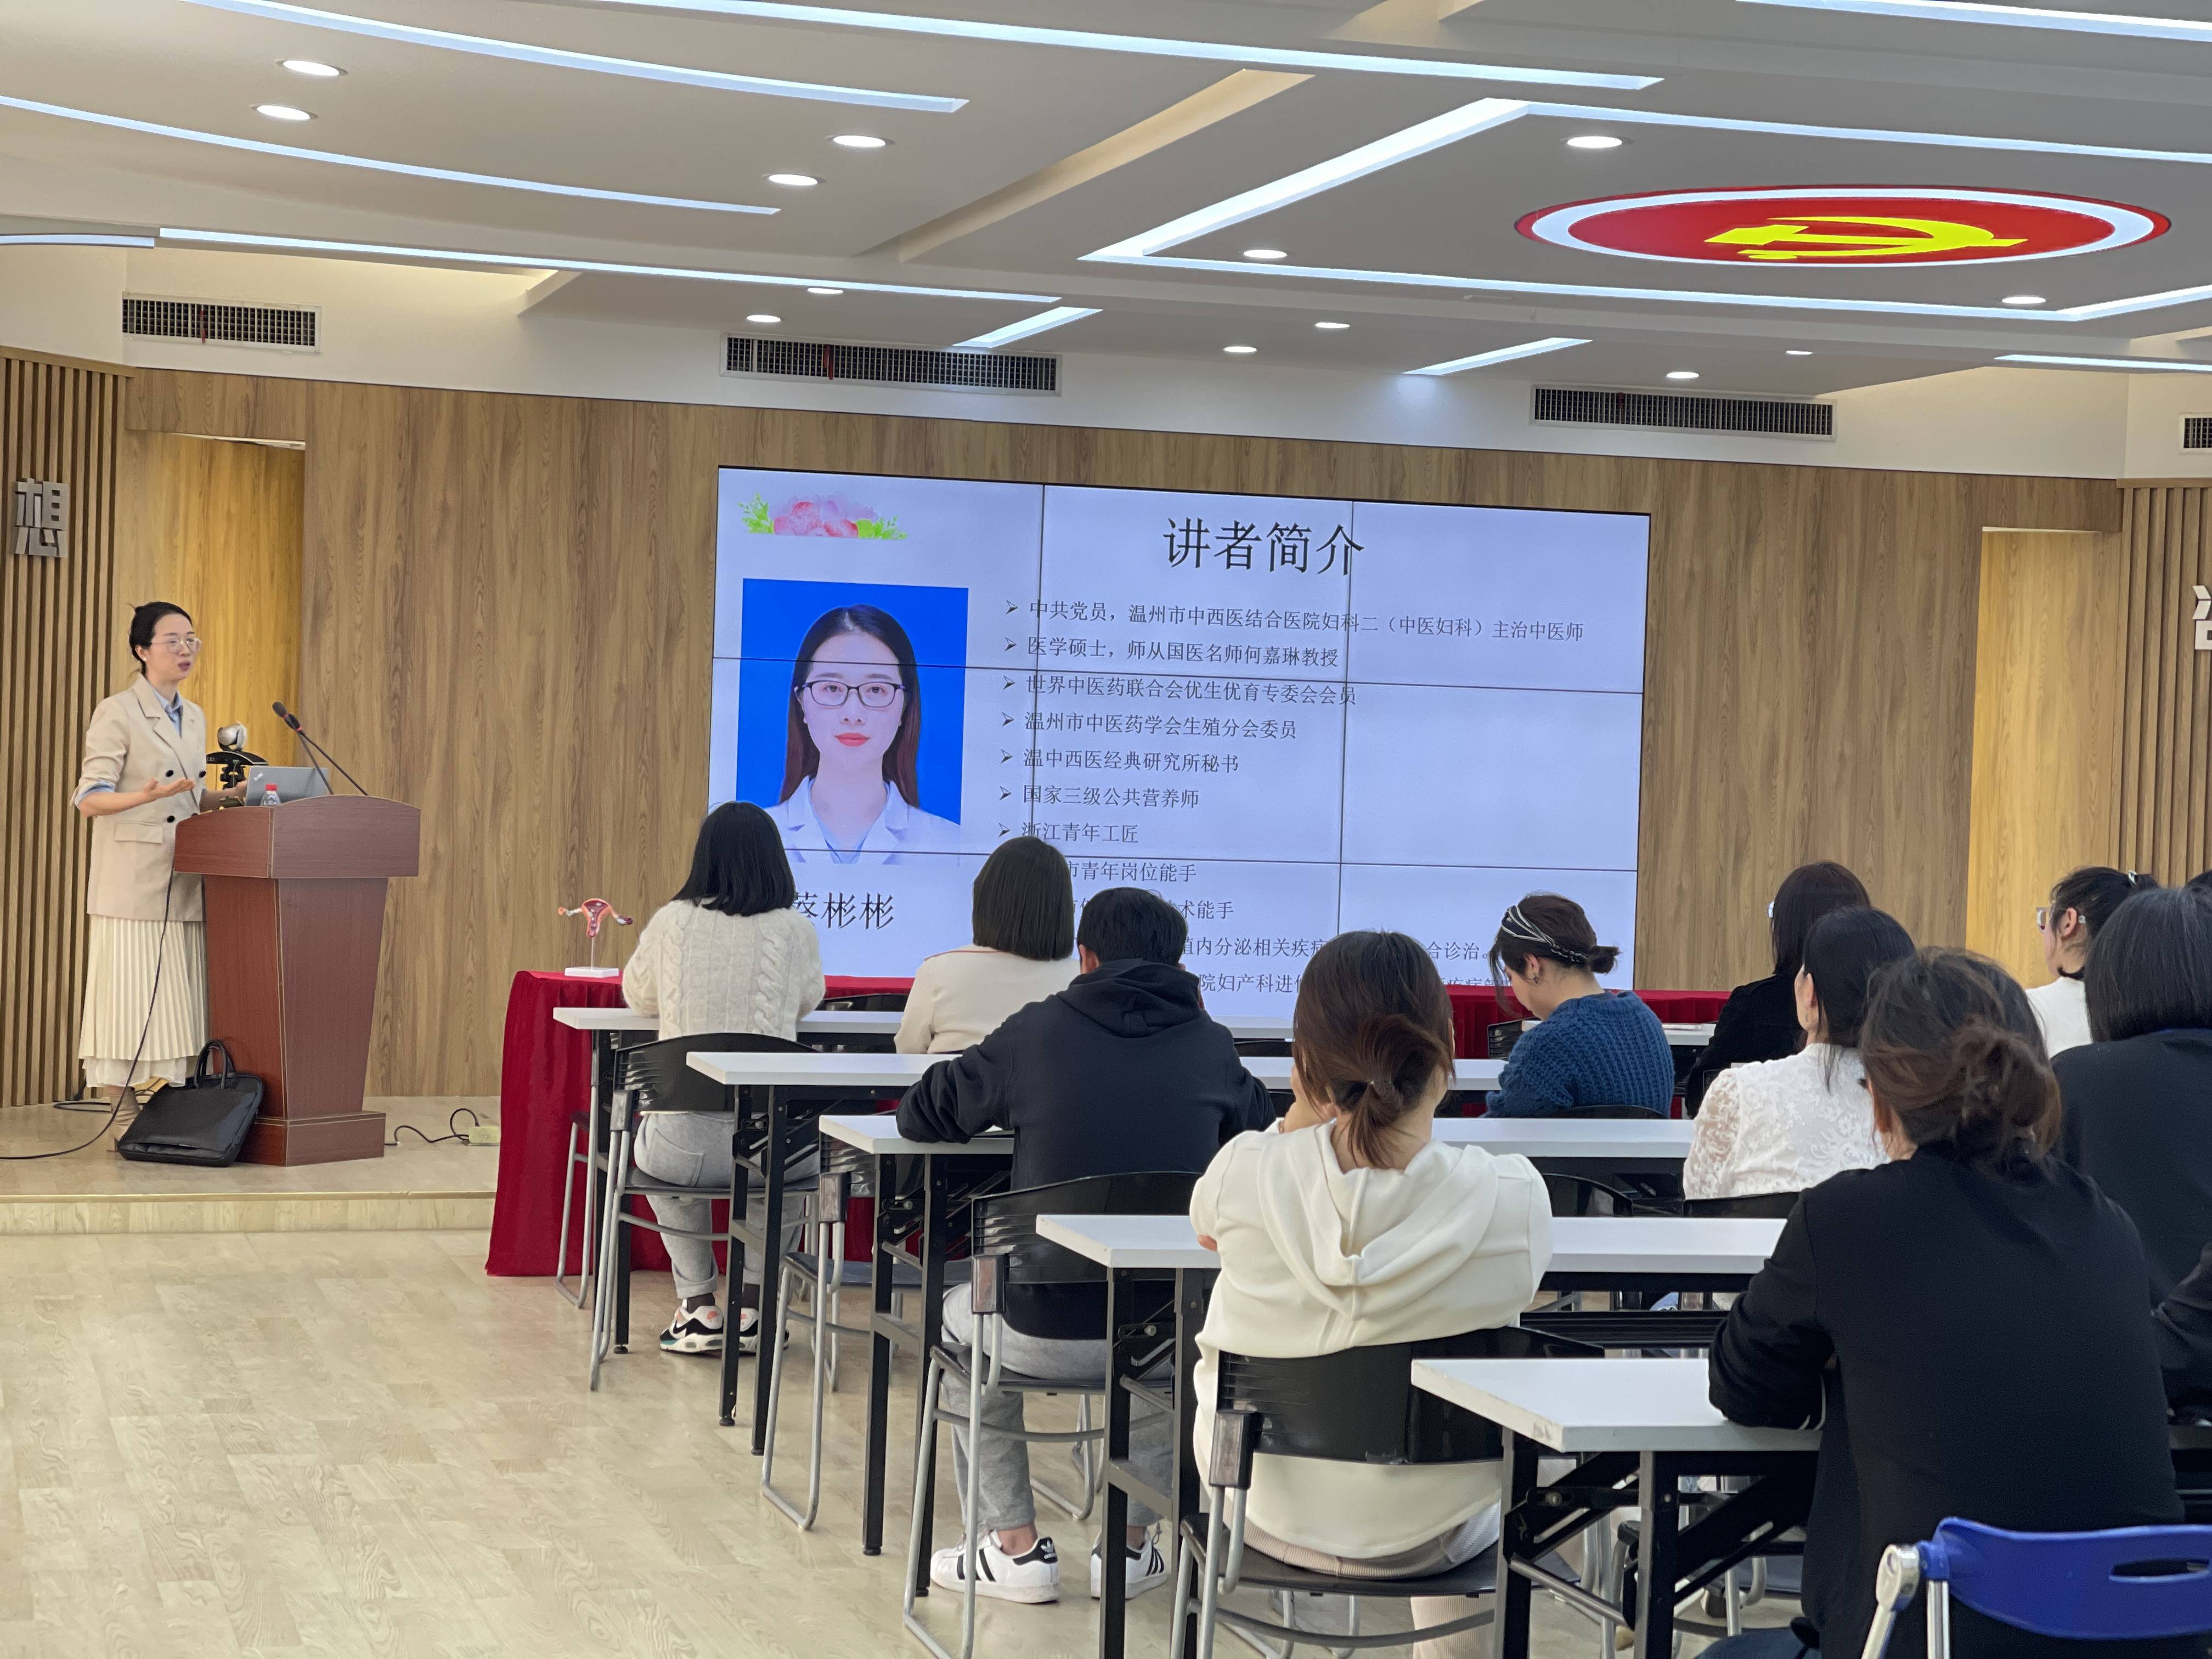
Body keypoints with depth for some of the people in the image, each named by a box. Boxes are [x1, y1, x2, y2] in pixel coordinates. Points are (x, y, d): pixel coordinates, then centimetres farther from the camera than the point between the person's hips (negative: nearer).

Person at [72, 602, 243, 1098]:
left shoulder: (194, 717, 17)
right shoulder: (117, 712, -5)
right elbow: (89, 799, -11)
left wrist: (229, 796, 4)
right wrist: (147, 796, -28)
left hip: (184, 885, 7)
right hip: (133, 883, -7)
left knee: (183, 1008, 4)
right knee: (130, 1000, -7)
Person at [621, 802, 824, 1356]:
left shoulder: (673, 922, -1)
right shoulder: (796, 931, -1)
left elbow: (638, 997, 18)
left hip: (683, 1145, 0)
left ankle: (698, 1305, 31)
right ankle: (755, 1304, 32)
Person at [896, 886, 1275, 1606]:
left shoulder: (1038, 1030, -3)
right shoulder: (1209, 1042, 2)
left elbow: (920, 1118, 8)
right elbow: (1260, 1127, 21)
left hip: (1050, 1332, -2)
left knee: (960, 1317, 31)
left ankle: (1014, 1548, 25)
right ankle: (1132, 1541, 31)